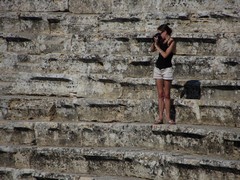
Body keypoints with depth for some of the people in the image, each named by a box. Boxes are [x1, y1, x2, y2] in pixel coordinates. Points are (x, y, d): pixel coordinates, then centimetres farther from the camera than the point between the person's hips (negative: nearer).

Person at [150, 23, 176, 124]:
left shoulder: (171, 42, -9)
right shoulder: (162, 41, 9)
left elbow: (165, 55, -18)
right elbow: (152, 50, 16)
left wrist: (157, 46, -10)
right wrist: (154, 42, 0)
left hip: (167, 69, -6)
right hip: (158, 68, 6)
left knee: (166, 94, -5)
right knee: (160, 94, 3)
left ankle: (167, 117, -2)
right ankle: (160, 117, 2)